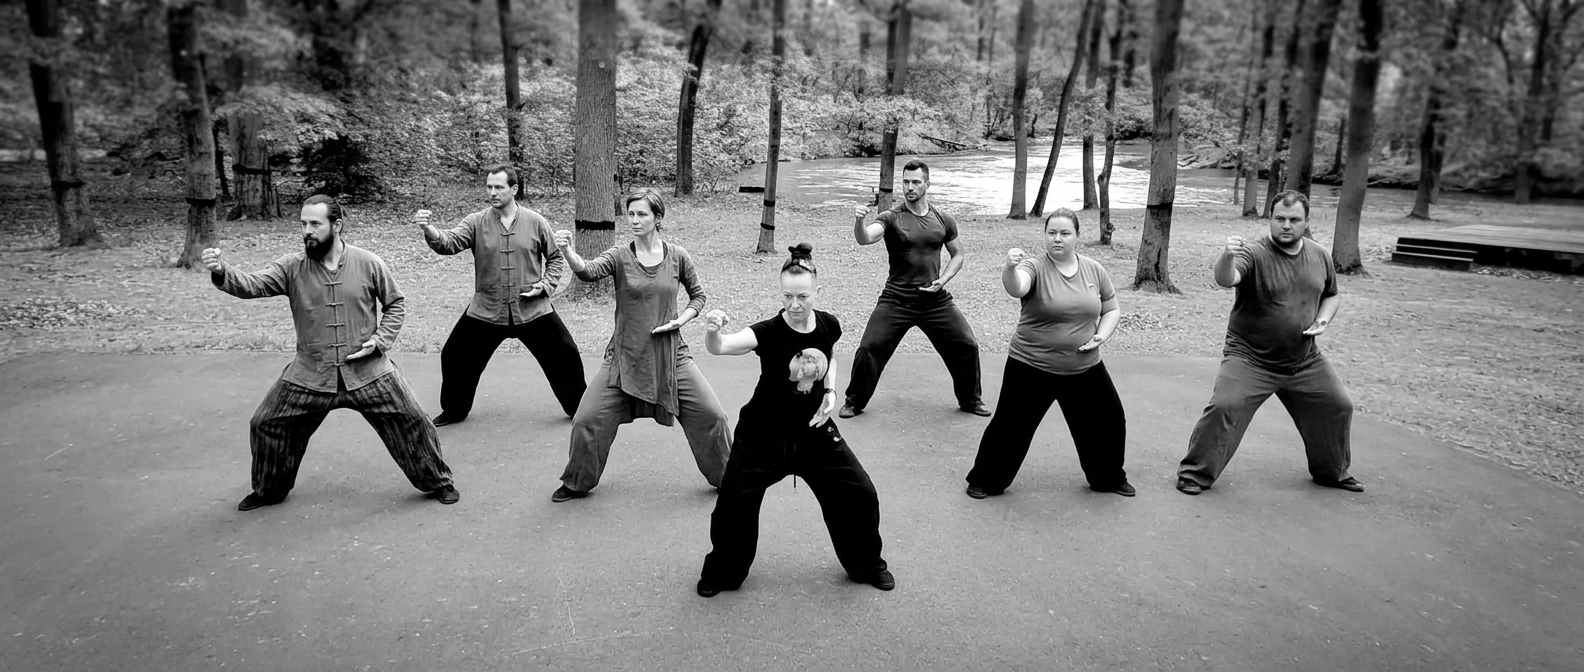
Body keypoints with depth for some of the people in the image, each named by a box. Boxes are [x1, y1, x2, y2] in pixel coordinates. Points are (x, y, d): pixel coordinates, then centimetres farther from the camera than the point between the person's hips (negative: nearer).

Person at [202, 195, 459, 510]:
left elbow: (395, 304, 4)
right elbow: (252, 284, -18)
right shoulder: (291, 267, -5)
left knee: (411, 422, -2)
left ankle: (437, 482, 21)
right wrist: (221, 272, -38)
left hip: (368, 372, -1)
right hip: (310, 375, 2)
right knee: (266, 425, 5)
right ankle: (269, 490, 32)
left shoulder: (368, 263, -7)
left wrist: (380, 340, -9)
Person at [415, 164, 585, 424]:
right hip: (486, 311, 1)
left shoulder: (535, 222, -2)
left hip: (533, 310, 0)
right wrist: (429, 230, -39)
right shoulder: (476, 222, -4)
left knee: (565, 355, 1)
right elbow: (450, 242, -19)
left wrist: (546, 285, -6)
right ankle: (454, 410, 28)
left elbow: (556, 258, 8)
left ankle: (578, 407, 23)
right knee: (455, 357, 5)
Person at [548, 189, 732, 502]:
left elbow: (698, 296, 12)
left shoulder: (677, 257, -1)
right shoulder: (620, 256, -5)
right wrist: (567, 251, -45)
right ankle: (577, 483, 22)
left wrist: (680, 320, -7)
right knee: (587, 419, -5)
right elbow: (588, 271, -26)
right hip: (625, 355, 0)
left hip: (671, 355, 1)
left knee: (711, 415, -1)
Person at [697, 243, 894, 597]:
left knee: (860, 494, 6)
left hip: (813, 430, 4)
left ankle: (867, 565, 32)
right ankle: (721, 573, 25)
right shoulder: (768, 332, -24)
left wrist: (830, 390, -3)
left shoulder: (828, 325, -10)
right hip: (763, 435, -3)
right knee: (734, 502, -3)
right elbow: (720, 347, -41)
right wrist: (712, 331, -63)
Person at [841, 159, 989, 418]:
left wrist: (943, 279, -1)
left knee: (967, 346, 4)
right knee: (870, 348, -8)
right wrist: (859, 221, -45)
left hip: (936, 300, 3)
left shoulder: (943, 221, 4)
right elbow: (865, 238, -24)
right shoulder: (891, 218, -5)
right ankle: (855, 402, 14)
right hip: (896, 300, -2)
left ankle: (970, 399, 28)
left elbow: (957, 255, 16)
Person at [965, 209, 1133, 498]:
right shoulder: (1035, 268, -12)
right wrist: (1010, 267, -57)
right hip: (1032, 369, -4)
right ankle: (985, 481, 21)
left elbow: (1111, 311, 14)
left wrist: (1101, 335, -5)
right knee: (1012, 427, 2)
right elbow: (1016, 287, -35)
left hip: (1085, 369, 5)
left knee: (1108, 421, 14)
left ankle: (1109, 478, 39)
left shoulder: (1095, 271, 3)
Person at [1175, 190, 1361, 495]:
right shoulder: (1254, 254, -16)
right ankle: (1195, 473, -2)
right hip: (1250, 359, -6)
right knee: (1224, 408, -19)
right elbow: (1225, 279, -37)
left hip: (1305, 361, 6)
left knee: (1338, 407, 13)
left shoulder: (1320, 256, 3)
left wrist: (1323, 320, -1)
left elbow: (1331, 295, 19)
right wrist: (1227, 257, -59)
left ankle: (1334, 472, 38)